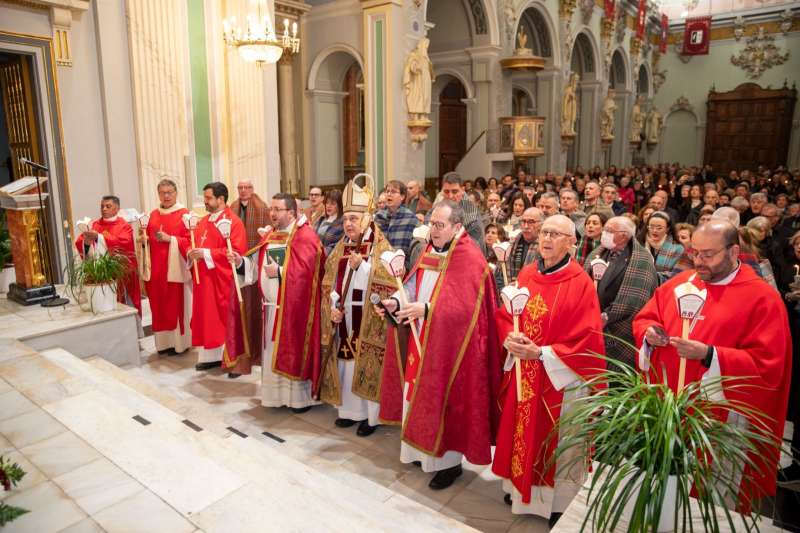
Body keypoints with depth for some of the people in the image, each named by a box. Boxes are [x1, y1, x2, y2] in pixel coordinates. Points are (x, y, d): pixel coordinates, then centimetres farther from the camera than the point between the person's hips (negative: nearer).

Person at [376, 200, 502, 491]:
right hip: (421, 341, 7)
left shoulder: (471, 260, -15)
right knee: (419, 397, 15)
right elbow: (413, 288, 10)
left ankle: (450, 461, 20)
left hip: (448, 346, -7)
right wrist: (397, 303, -9)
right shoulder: (429, 252, 9)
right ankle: (423, 450, 33)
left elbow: (465, 307, -23)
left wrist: (426, 310, -29)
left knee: (444, 402, 3)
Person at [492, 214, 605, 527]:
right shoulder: (526, 275, 4)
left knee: (557, 441, 9)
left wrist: (542, 353, -22)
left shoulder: (581, 284, -12)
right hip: (523, 374, 5)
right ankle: (520, 487, 36)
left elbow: (586, 339, -16)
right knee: (522, 433, 15)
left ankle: (560, 503, 28)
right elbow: (504, 315, 8)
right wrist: (510, 339, -13)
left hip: (560, 377, -4)